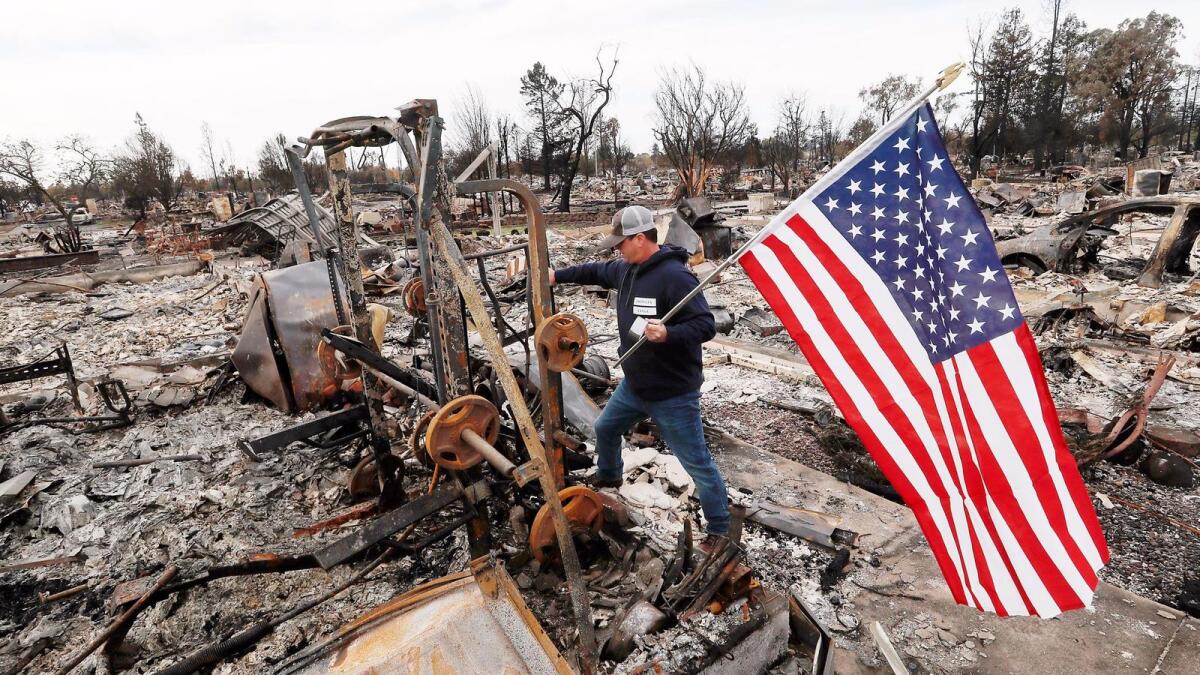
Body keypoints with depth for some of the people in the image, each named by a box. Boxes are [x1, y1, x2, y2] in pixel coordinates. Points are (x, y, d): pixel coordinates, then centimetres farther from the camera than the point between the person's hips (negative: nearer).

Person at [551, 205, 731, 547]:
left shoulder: (674, 275, -25)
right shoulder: (627, 269, 2)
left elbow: (706, 325, -27)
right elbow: (598, 271, 23)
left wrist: (668, 334, -43)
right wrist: (559, 275, 27)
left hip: (673, 394, -9)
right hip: (633, 386, 9)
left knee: (697, 463, 3)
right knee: (605, 428, 29)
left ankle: (719, 528, 23)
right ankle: (608, 476, 58)